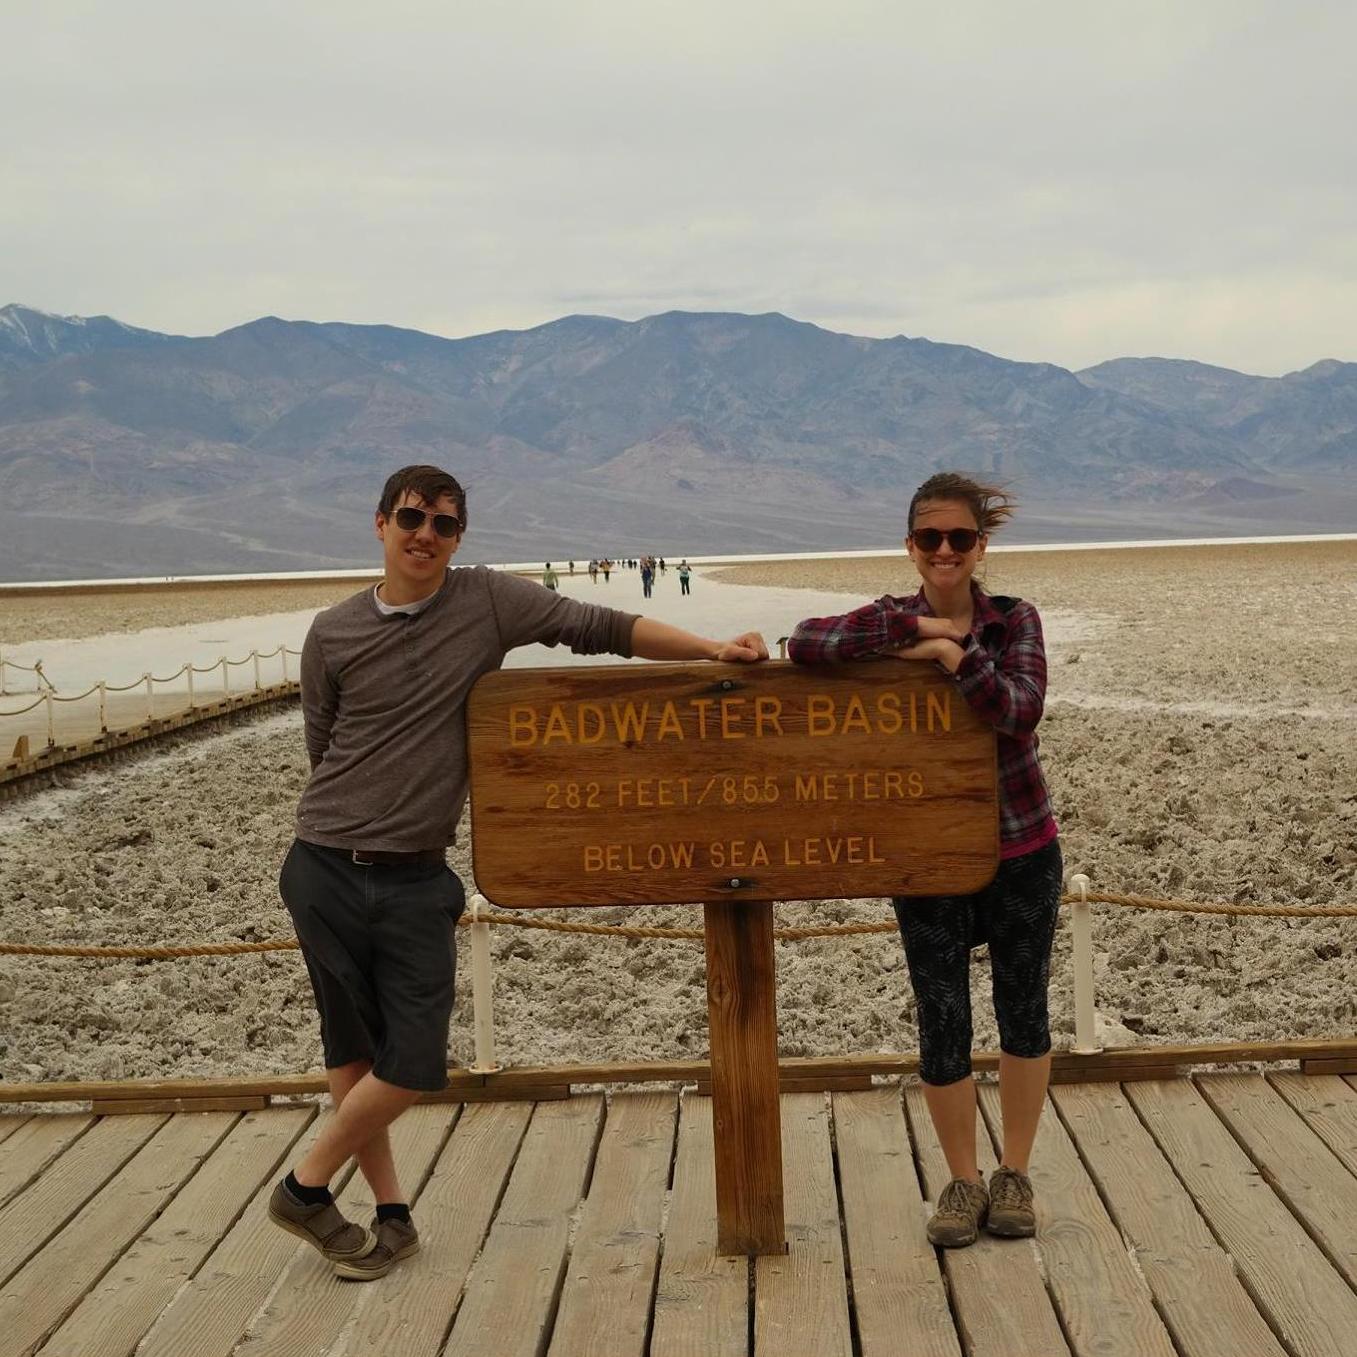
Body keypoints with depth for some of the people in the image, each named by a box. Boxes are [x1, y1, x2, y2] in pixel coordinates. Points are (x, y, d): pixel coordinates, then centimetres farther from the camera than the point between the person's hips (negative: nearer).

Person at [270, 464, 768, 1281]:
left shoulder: (490, 602, -1)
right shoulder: (334, 634, 2)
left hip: (417, 880, 0)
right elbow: (324, 751, 12)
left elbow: (601, 630, -3)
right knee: (352, 1051, 6)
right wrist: (351, 825, 10)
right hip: (326, 870, 0)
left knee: (415, 1060, -3)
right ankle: (393, 1213, 24)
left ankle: (307, 1187, 20)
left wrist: (712, 650, -11)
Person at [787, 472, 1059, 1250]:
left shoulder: (1016, 621, -3)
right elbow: (806, 644, -23)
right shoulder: (895, 621, -4)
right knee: (943, 1024, 4)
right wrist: (919, 629, -23)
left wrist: (955, 653, -26)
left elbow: (1022, 713, -19)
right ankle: (964, 1180, 23)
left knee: (1024, 1010, 11)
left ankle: (1016, 1173, 29)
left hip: (1022, 848, 1)